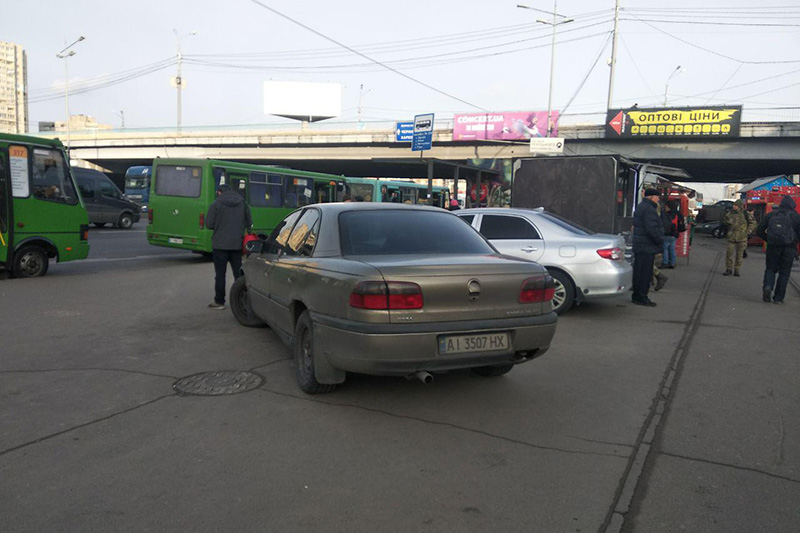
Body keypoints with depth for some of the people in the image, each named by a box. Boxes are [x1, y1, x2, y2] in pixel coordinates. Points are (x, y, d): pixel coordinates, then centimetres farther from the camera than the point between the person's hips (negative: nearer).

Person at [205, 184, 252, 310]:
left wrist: (219, 226, 11)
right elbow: (249, 223, 7)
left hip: (221, 244, -3)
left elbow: (209, 224, -8)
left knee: (220, 274, 4)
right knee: (239, 273, 10)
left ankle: (219, 302, 8)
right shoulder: (243, 203, 4)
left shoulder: (216, 204, -8)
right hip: (237, 244, 4)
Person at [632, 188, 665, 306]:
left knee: (638, 272, 14)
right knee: (644, 273, -6)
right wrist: (660, 241, -11)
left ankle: (636, 296, 21)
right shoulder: (649, 209, -17)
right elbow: (652, 229, -25)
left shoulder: (641, 207, 17)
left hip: (639, 246, 11)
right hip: (647, 247, -11)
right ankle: (641, 298, -3)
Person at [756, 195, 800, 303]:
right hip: (789, 247, -1)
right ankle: (778, 298, 8)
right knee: (784, 272, 7)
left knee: (770, 269, 14)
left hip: (773, 246, 1)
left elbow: (759, 231, 10)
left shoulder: (771, 215, 9)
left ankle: (768, 286, -15)